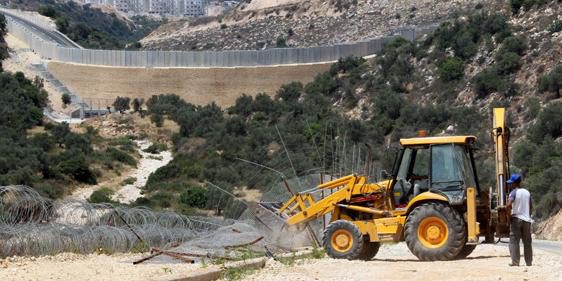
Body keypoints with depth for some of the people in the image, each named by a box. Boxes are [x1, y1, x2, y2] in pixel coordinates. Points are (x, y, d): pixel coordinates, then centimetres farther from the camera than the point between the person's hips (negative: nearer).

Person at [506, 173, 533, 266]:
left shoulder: (514, 192, -9)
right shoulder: (527, 192, 9)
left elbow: (509, 205, -23)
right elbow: (531, 206, 13)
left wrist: (511, 208, -3)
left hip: (516, 218, -6)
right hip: (526, 219, 6)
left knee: (514, 241, -3)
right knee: (527, 241, 11)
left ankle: (515, 262, -10)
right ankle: (529, 262, 14)